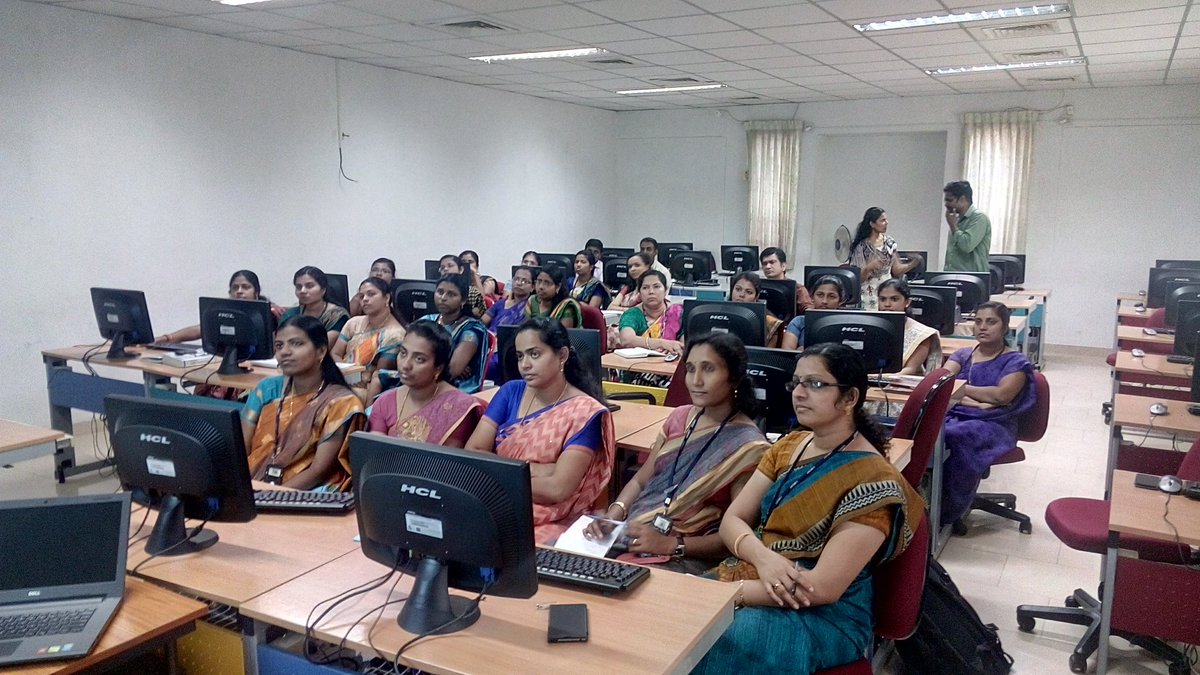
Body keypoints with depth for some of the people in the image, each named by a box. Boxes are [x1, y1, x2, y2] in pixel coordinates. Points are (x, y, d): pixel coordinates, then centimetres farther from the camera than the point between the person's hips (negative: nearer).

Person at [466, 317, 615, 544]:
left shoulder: (584, 412, -8)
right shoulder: (511, 391, 7)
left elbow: (558, 489, -18)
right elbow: (471, 453, -1)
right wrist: (532, 470, -13)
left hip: (551, 523, -5)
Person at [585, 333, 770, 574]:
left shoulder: (748, 445, -10)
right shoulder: (680, 417, 10)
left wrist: (671, 545, -21)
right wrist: (614, 514, -5)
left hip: (689, 554, -6)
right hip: (630, 531, 6)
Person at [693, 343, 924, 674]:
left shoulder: (872, 479, -15)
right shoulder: (788, 446, 7)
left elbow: (823, 588, -21)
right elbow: (732, 520, 3)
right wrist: (762, 557, -19)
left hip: (824, 615, -6)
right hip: (755, 581, 6)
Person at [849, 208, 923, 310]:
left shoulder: (889, 243, 6)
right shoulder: (861, 246, -9)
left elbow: (896, 270, 11)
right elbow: (857, 277, -8)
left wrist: (912, 264, -4)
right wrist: (868, 268, -26)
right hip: (868, 295, -4)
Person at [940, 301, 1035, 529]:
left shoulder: (1016, 361, 9)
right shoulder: (962, 355, 21)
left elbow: (1001, 395, -8)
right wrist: (972, 401, -12)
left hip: (993, 425, -3)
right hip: (954, 415, 3)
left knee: (959, 436, -38)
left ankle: (948, 512, -27)